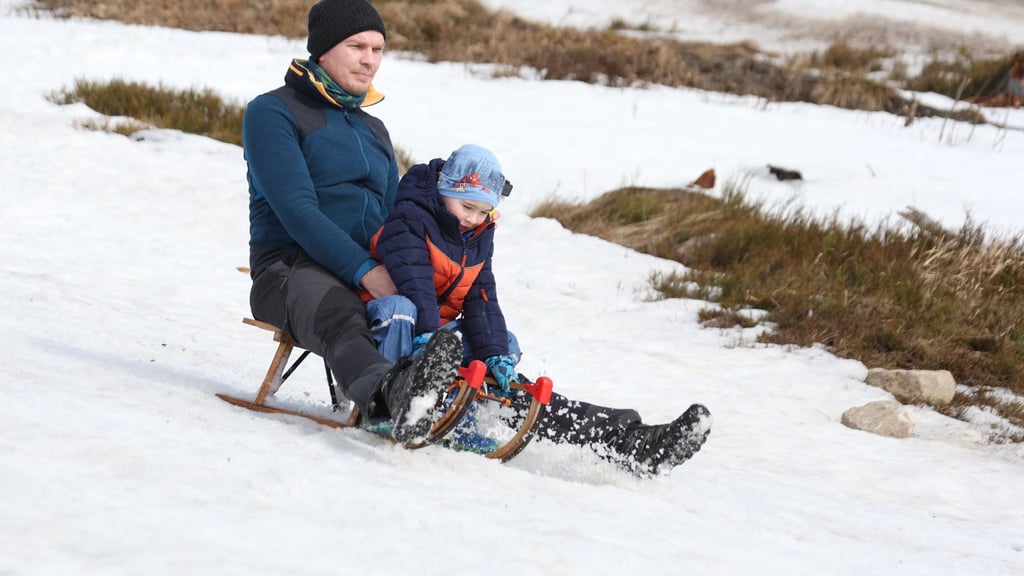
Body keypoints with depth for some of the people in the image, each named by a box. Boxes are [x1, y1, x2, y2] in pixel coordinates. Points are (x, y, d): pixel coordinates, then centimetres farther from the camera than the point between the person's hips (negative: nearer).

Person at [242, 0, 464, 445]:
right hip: (290, 269, -9)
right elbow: (296, 208, -12)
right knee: (339, 317, -42)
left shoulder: (373, 132, 25)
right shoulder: (272, 113, 2)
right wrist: (364, 270, -25)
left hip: (369, 278, 9)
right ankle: (388, 393, -73)